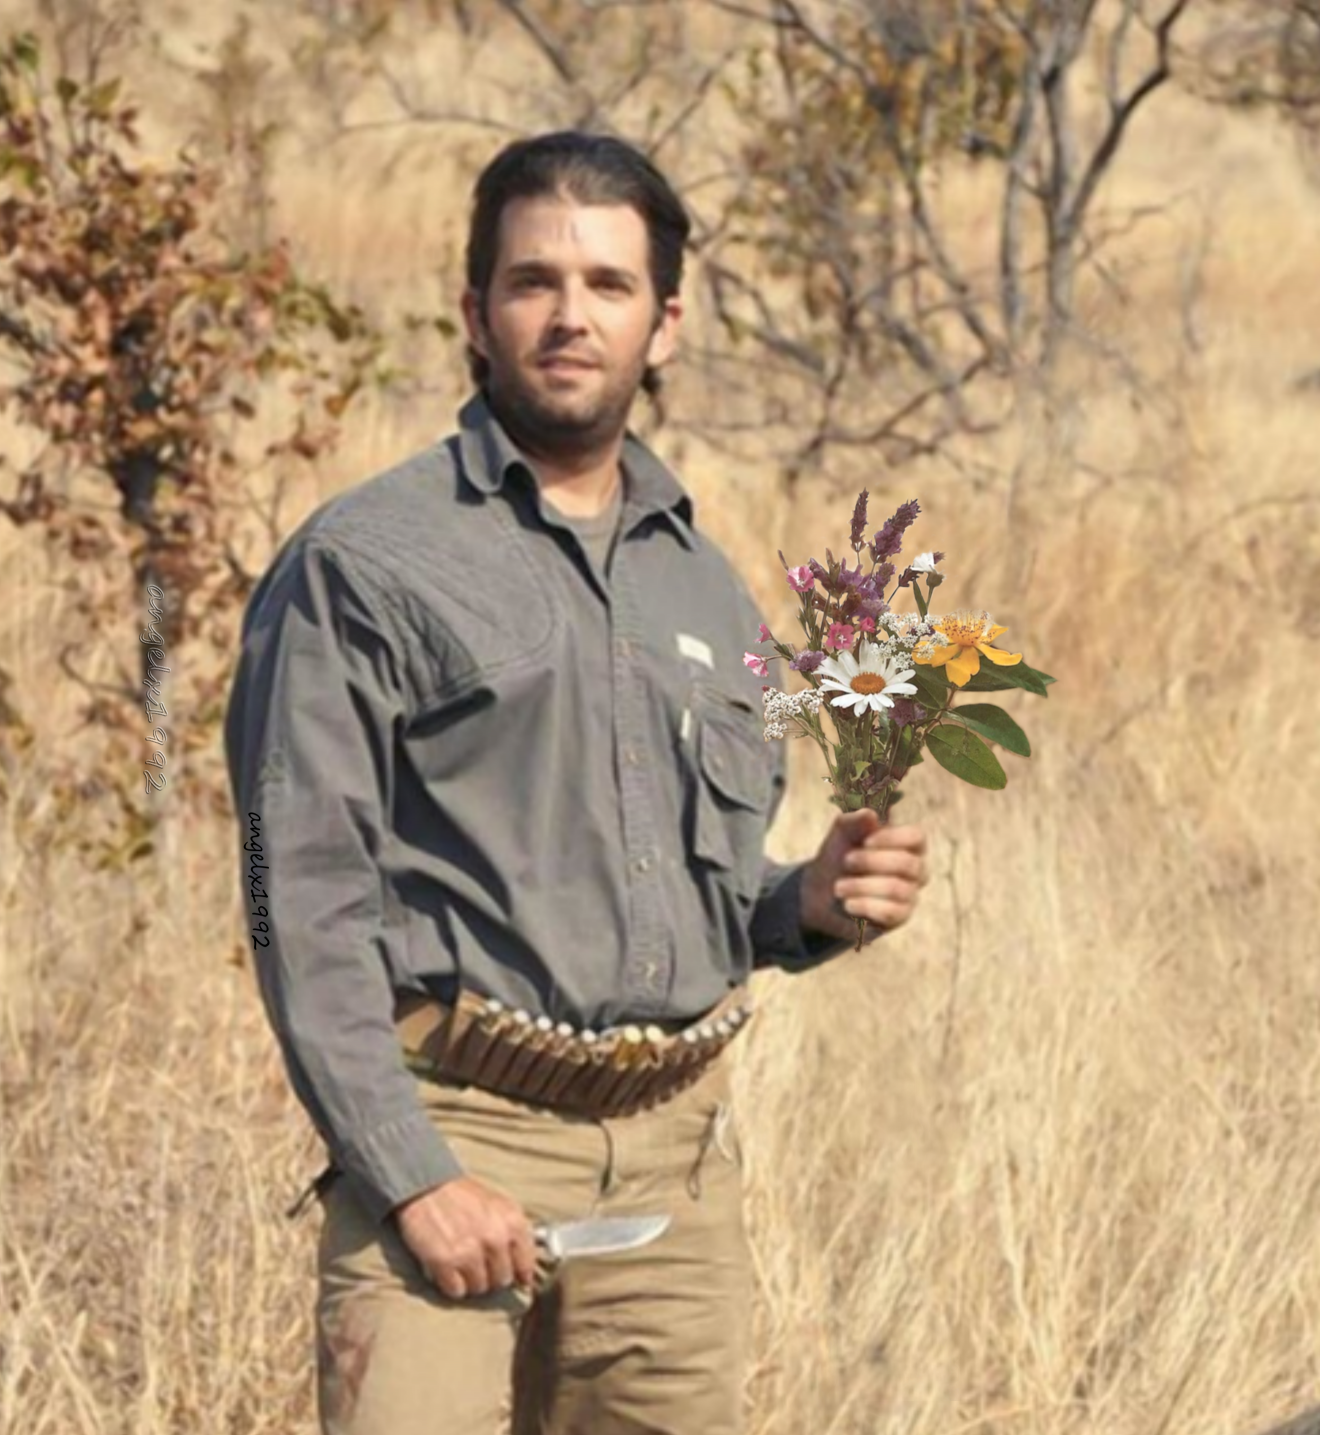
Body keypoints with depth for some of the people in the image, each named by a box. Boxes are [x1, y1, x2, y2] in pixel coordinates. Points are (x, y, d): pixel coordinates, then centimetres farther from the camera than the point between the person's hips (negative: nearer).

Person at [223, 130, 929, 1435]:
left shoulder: (707, 590, 17)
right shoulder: (362, 564, -2)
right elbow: (304, 905, -8)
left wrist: (810, 904, 3)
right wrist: (414, 1179, -16)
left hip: (679, 1163, 5)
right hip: (452, 1130, -5)